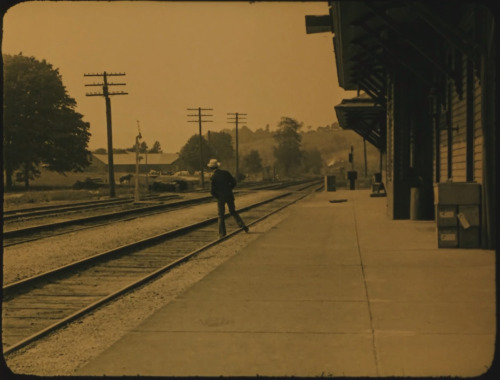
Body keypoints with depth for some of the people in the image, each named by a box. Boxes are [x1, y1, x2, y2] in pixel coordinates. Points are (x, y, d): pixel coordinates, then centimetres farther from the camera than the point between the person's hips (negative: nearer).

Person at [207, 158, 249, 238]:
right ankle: (242, 225, 4)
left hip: (220, 197, -3)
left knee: (221, 215, 7)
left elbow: (212, 191, -14)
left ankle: (222, 233, 4)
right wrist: (228, 189, 11)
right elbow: (234, 182, 0)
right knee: (233, 211, 20)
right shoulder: (225, 172, -2)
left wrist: (216, 196, 4)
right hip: (229, 196, 3)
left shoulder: (213, 177, -12)